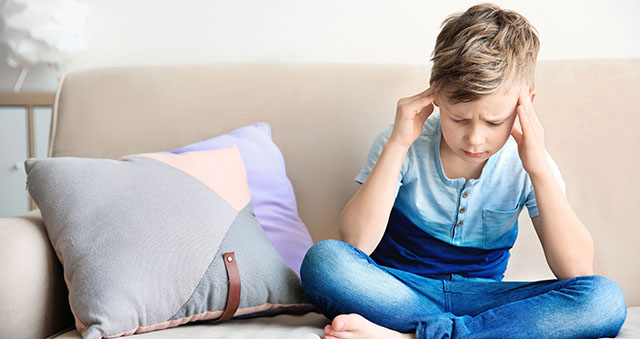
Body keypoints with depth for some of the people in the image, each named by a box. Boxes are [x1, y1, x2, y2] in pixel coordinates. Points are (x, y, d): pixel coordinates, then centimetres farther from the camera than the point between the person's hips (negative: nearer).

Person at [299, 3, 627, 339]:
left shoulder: (524, 162, -6)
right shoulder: (406, 146, -9)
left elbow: (577, 270, -15)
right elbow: (355, 245, -21)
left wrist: (539, 169, -22)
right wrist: (397, 145, -24)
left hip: (481, 297, 2)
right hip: (396, 291, -1)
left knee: (604, 299, -25)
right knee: (323, 260, -33)